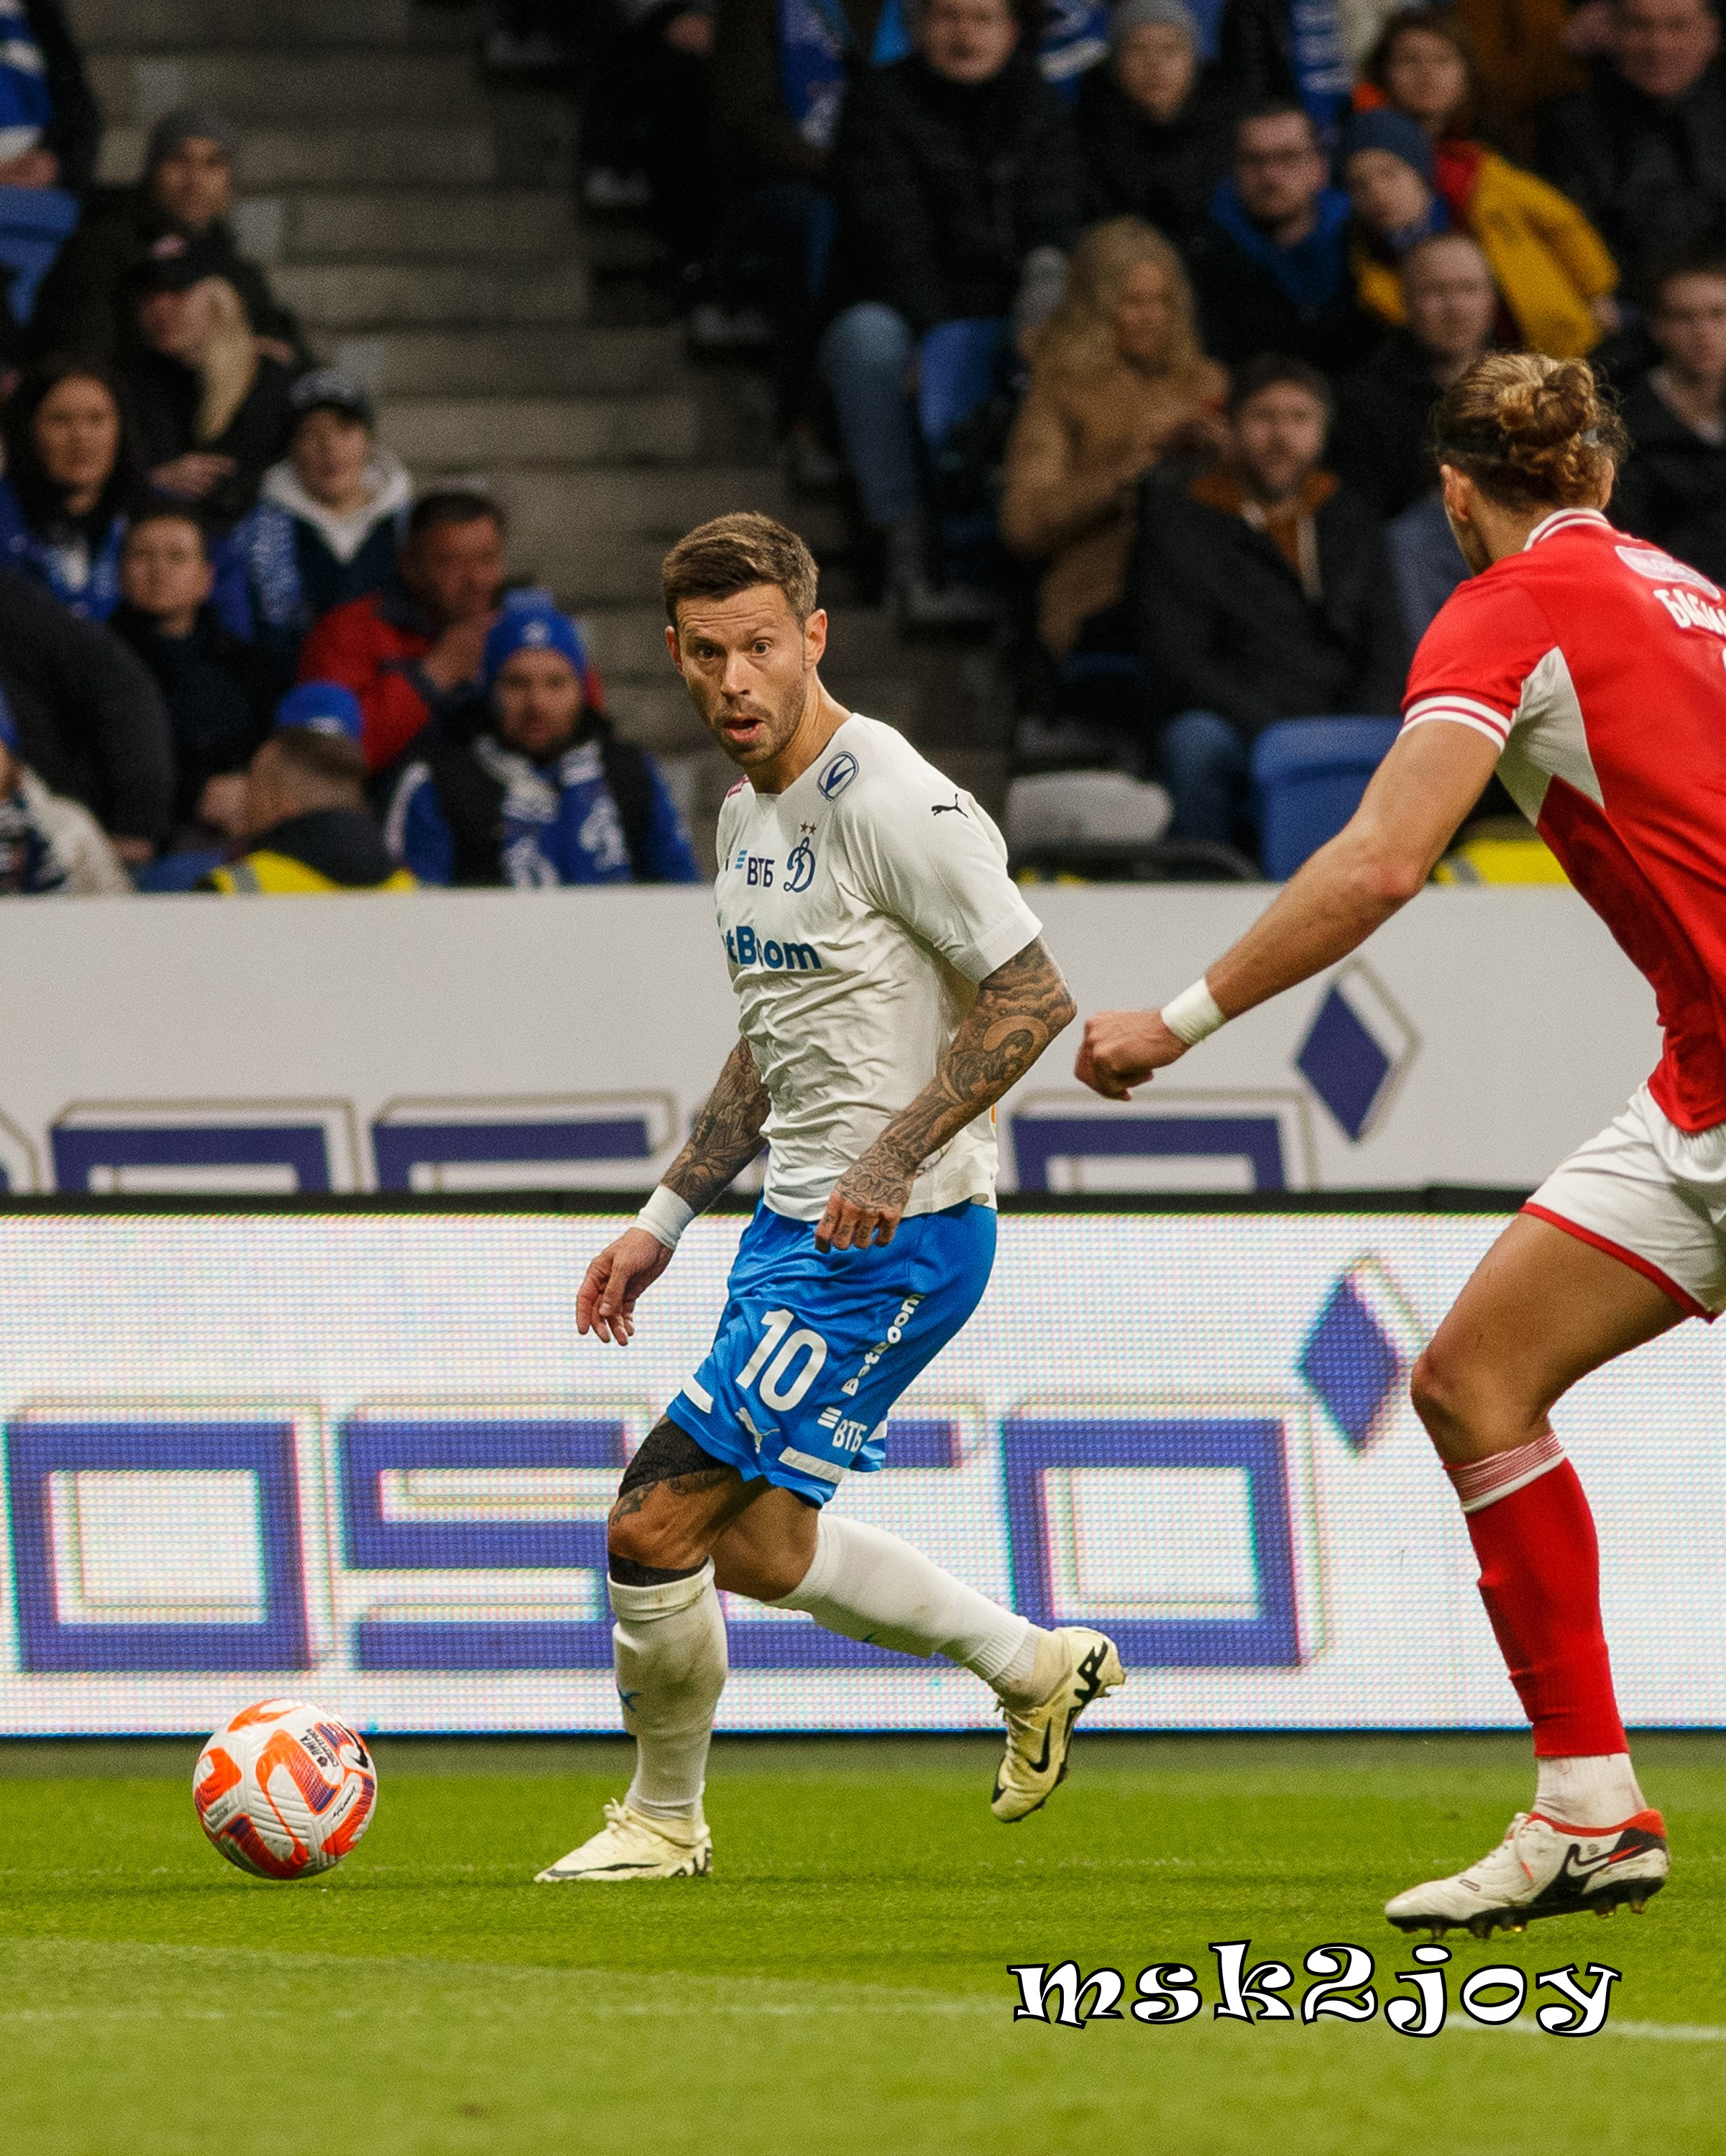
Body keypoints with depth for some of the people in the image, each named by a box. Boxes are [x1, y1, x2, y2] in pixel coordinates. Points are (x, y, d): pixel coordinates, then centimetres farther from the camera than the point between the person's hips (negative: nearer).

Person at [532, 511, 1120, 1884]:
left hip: (892, 1237, -10)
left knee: (656, 1524, -10)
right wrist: (668, 1218, 20)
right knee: (756, 1547, 18)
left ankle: (664, 1822, 10)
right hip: (796, 1223, 10)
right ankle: (1036, 1669, 32)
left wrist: (893, 1156, -26)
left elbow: (1034, 998, -19)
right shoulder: (750, 812, 11)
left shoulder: (894, 805, -18)